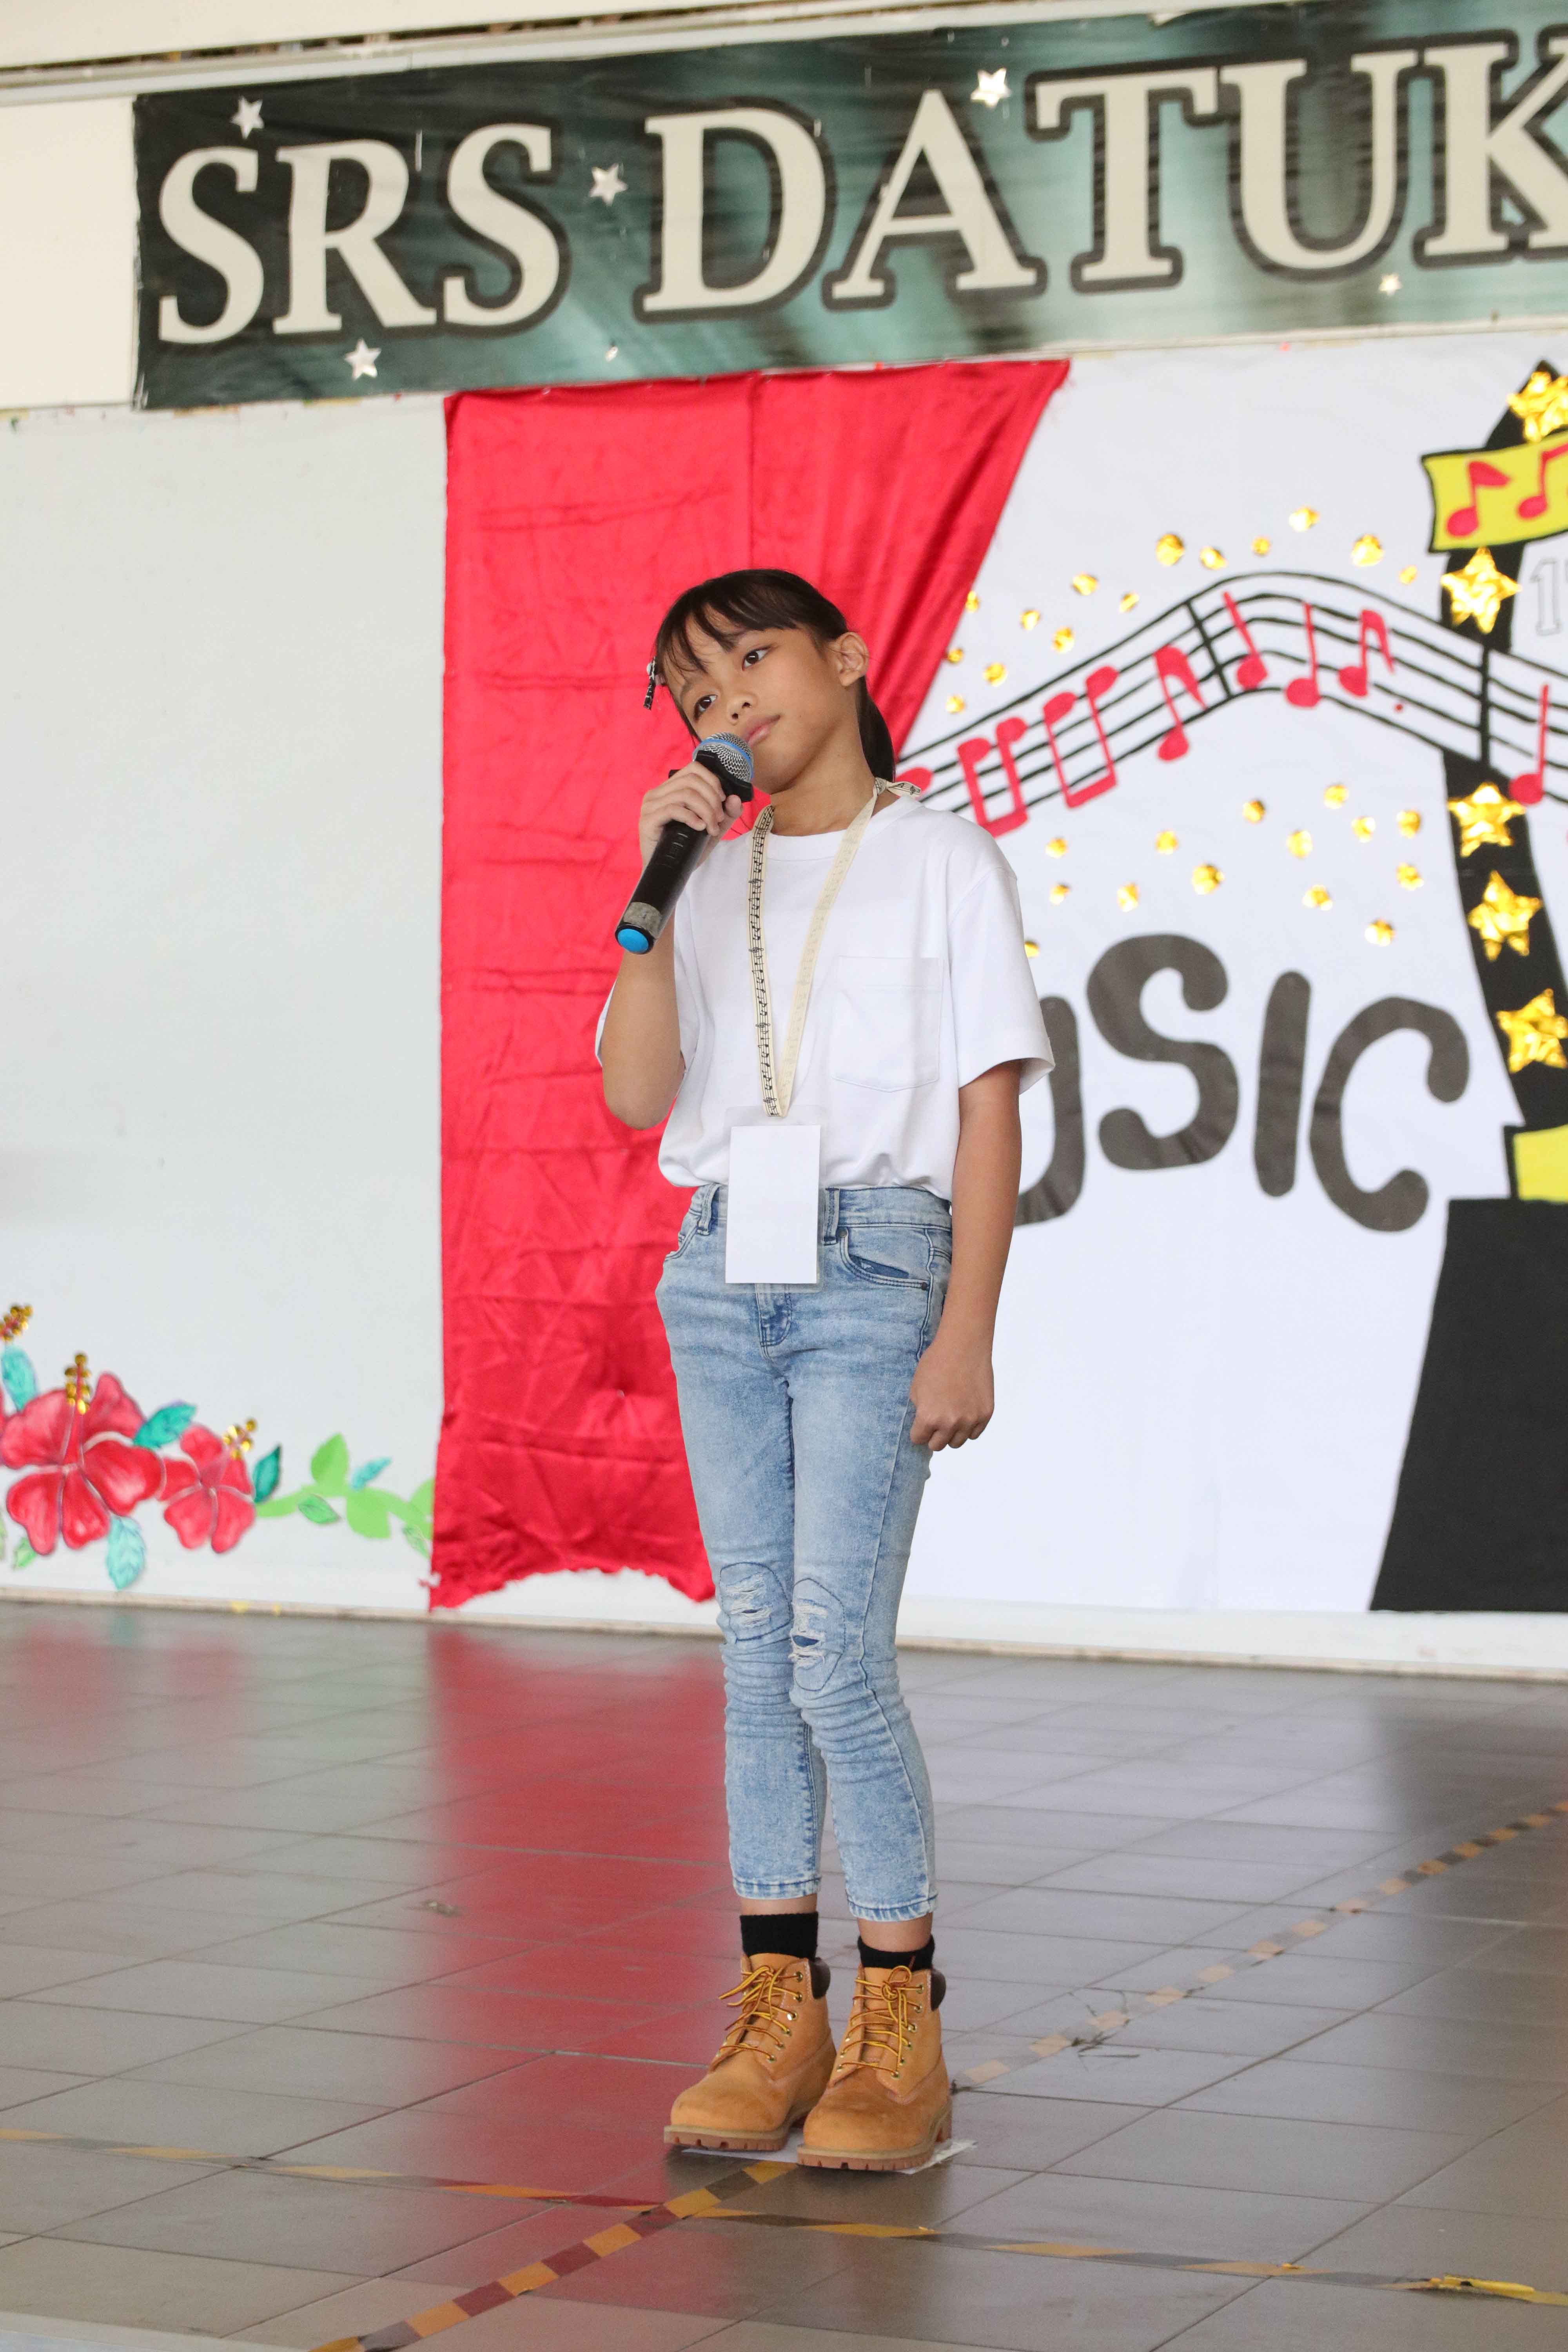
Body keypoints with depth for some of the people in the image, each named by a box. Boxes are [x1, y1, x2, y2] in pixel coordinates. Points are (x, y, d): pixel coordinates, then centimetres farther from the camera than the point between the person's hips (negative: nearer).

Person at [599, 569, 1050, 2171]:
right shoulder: (710, 883, 15)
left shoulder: (942, 862, 3)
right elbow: (635, 1095, 4)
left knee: (836, 1654, -13)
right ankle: (775, 2019, 10)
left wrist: (965, 1335, -9)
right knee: (756, 1652, 5)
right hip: (720, 1270, 5)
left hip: (871, 1268, -5)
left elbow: (990, 1107, -2)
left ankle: (901, 2037, -5)